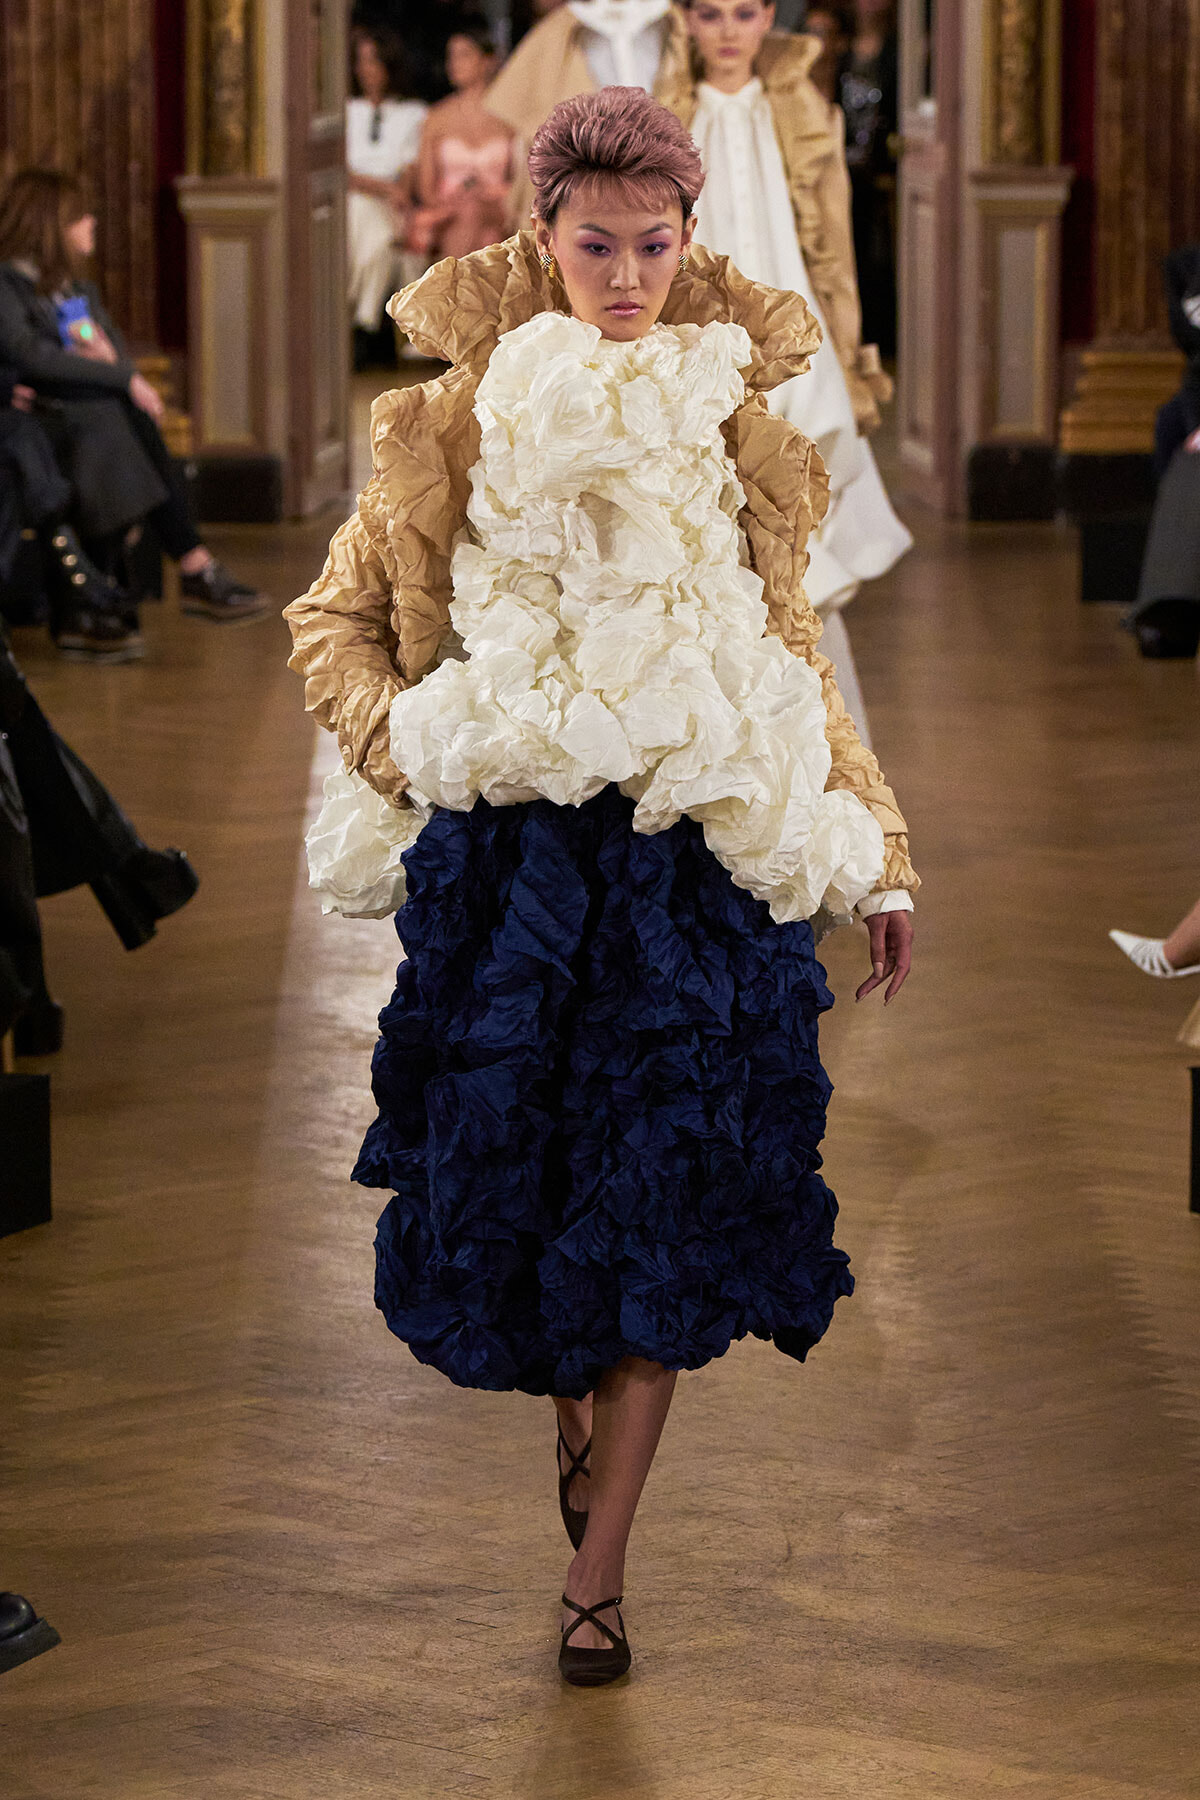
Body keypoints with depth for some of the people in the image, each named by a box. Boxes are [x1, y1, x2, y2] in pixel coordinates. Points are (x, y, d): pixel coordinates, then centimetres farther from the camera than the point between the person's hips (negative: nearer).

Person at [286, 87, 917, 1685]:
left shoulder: (733, 431, 8)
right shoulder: (462, 423, 4)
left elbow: (792, 657, 15)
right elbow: (337, 617, 12)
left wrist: (879, 858, 14)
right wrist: (399, 745, -5)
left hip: (694, 872, 0)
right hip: (506, 866, 0)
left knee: (660, 1212, -4)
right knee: (510, 1174, 2)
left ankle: (598, 1571, 3)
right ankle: (572, 1394, 34)